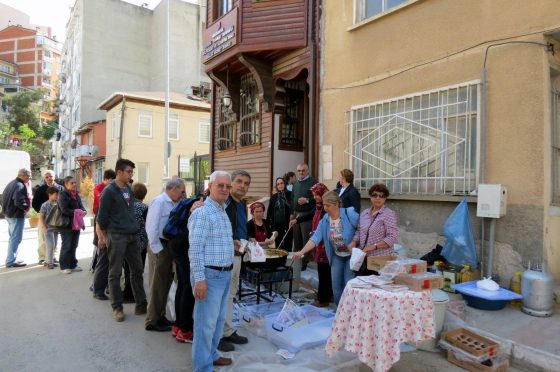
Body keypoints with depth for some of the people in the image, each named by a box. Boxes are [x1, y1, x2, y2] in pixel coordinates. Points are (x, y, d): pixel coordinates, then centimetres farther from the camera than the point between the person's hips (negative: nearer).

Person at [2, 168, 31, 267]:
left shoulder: (11, 183, 13)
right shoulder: (20, 186, -19)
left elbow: (4, 198, 19)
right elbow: (19, 202, -28)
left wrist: (7, 209, 15)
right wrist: (26, 207, -12)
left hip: (9, 214, 10)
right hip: (17, 215, -10)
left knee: (12, 237, 20)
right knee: (16, 238, -4)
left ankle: (11, 259, 29)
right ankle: (11, 260, 0)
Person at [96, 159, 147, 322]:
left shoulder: (129, 189, 12)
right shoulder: (109, 191, -9)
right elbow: (102, 216, -7)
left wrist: (134, 228, 15)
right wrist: (102, 238, -5)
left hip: (132, 235, 7)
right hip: (116, 236, -7)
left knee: (137, 270, 9)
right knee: (115, 273, 3)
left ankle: (141, 305, 17)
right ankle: (117, 307, 14)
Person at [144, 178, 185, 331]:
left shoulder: (173, 204, 9)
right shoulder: (159, 202, -14)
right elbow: (151, 227, -20)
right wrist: (157, 249, -16)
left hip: (169, 247, 8)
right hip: (159, 248, -8)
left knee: (165, 284, 17)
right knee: (157, 285, 2)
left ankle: (160, 316, 31)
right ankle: (152, 321, 16)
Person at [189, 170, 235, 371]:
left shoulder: (223, 212, 13)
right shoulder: (202, 213, -16)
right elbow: (195, 249, -20)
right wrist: (199, 278, -22)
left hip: (225, 274, 9)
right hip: (210, 274, -9)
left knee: (219, 319, 20)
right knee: (206, 322, 1)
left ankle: (211, 354, 36)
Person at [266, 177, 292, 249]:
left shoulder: (290, 194, -1)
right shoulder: (274, 197, 8)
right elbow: (269, 211, 9)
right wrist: (268, 223, 4)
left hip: (288, 222, -2)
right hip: (277, 224, 2)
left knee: (288, 243, 7)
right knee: (278, 243, 8)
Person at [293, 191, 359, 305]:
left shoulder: (349, 214, -19)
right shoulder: (325, 220, -5)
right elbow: (315, 238, -12)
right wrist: (301, 252, -22)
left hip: (352, 255, -5)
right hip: (337, 256, 5)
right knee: (336, 286, 8)